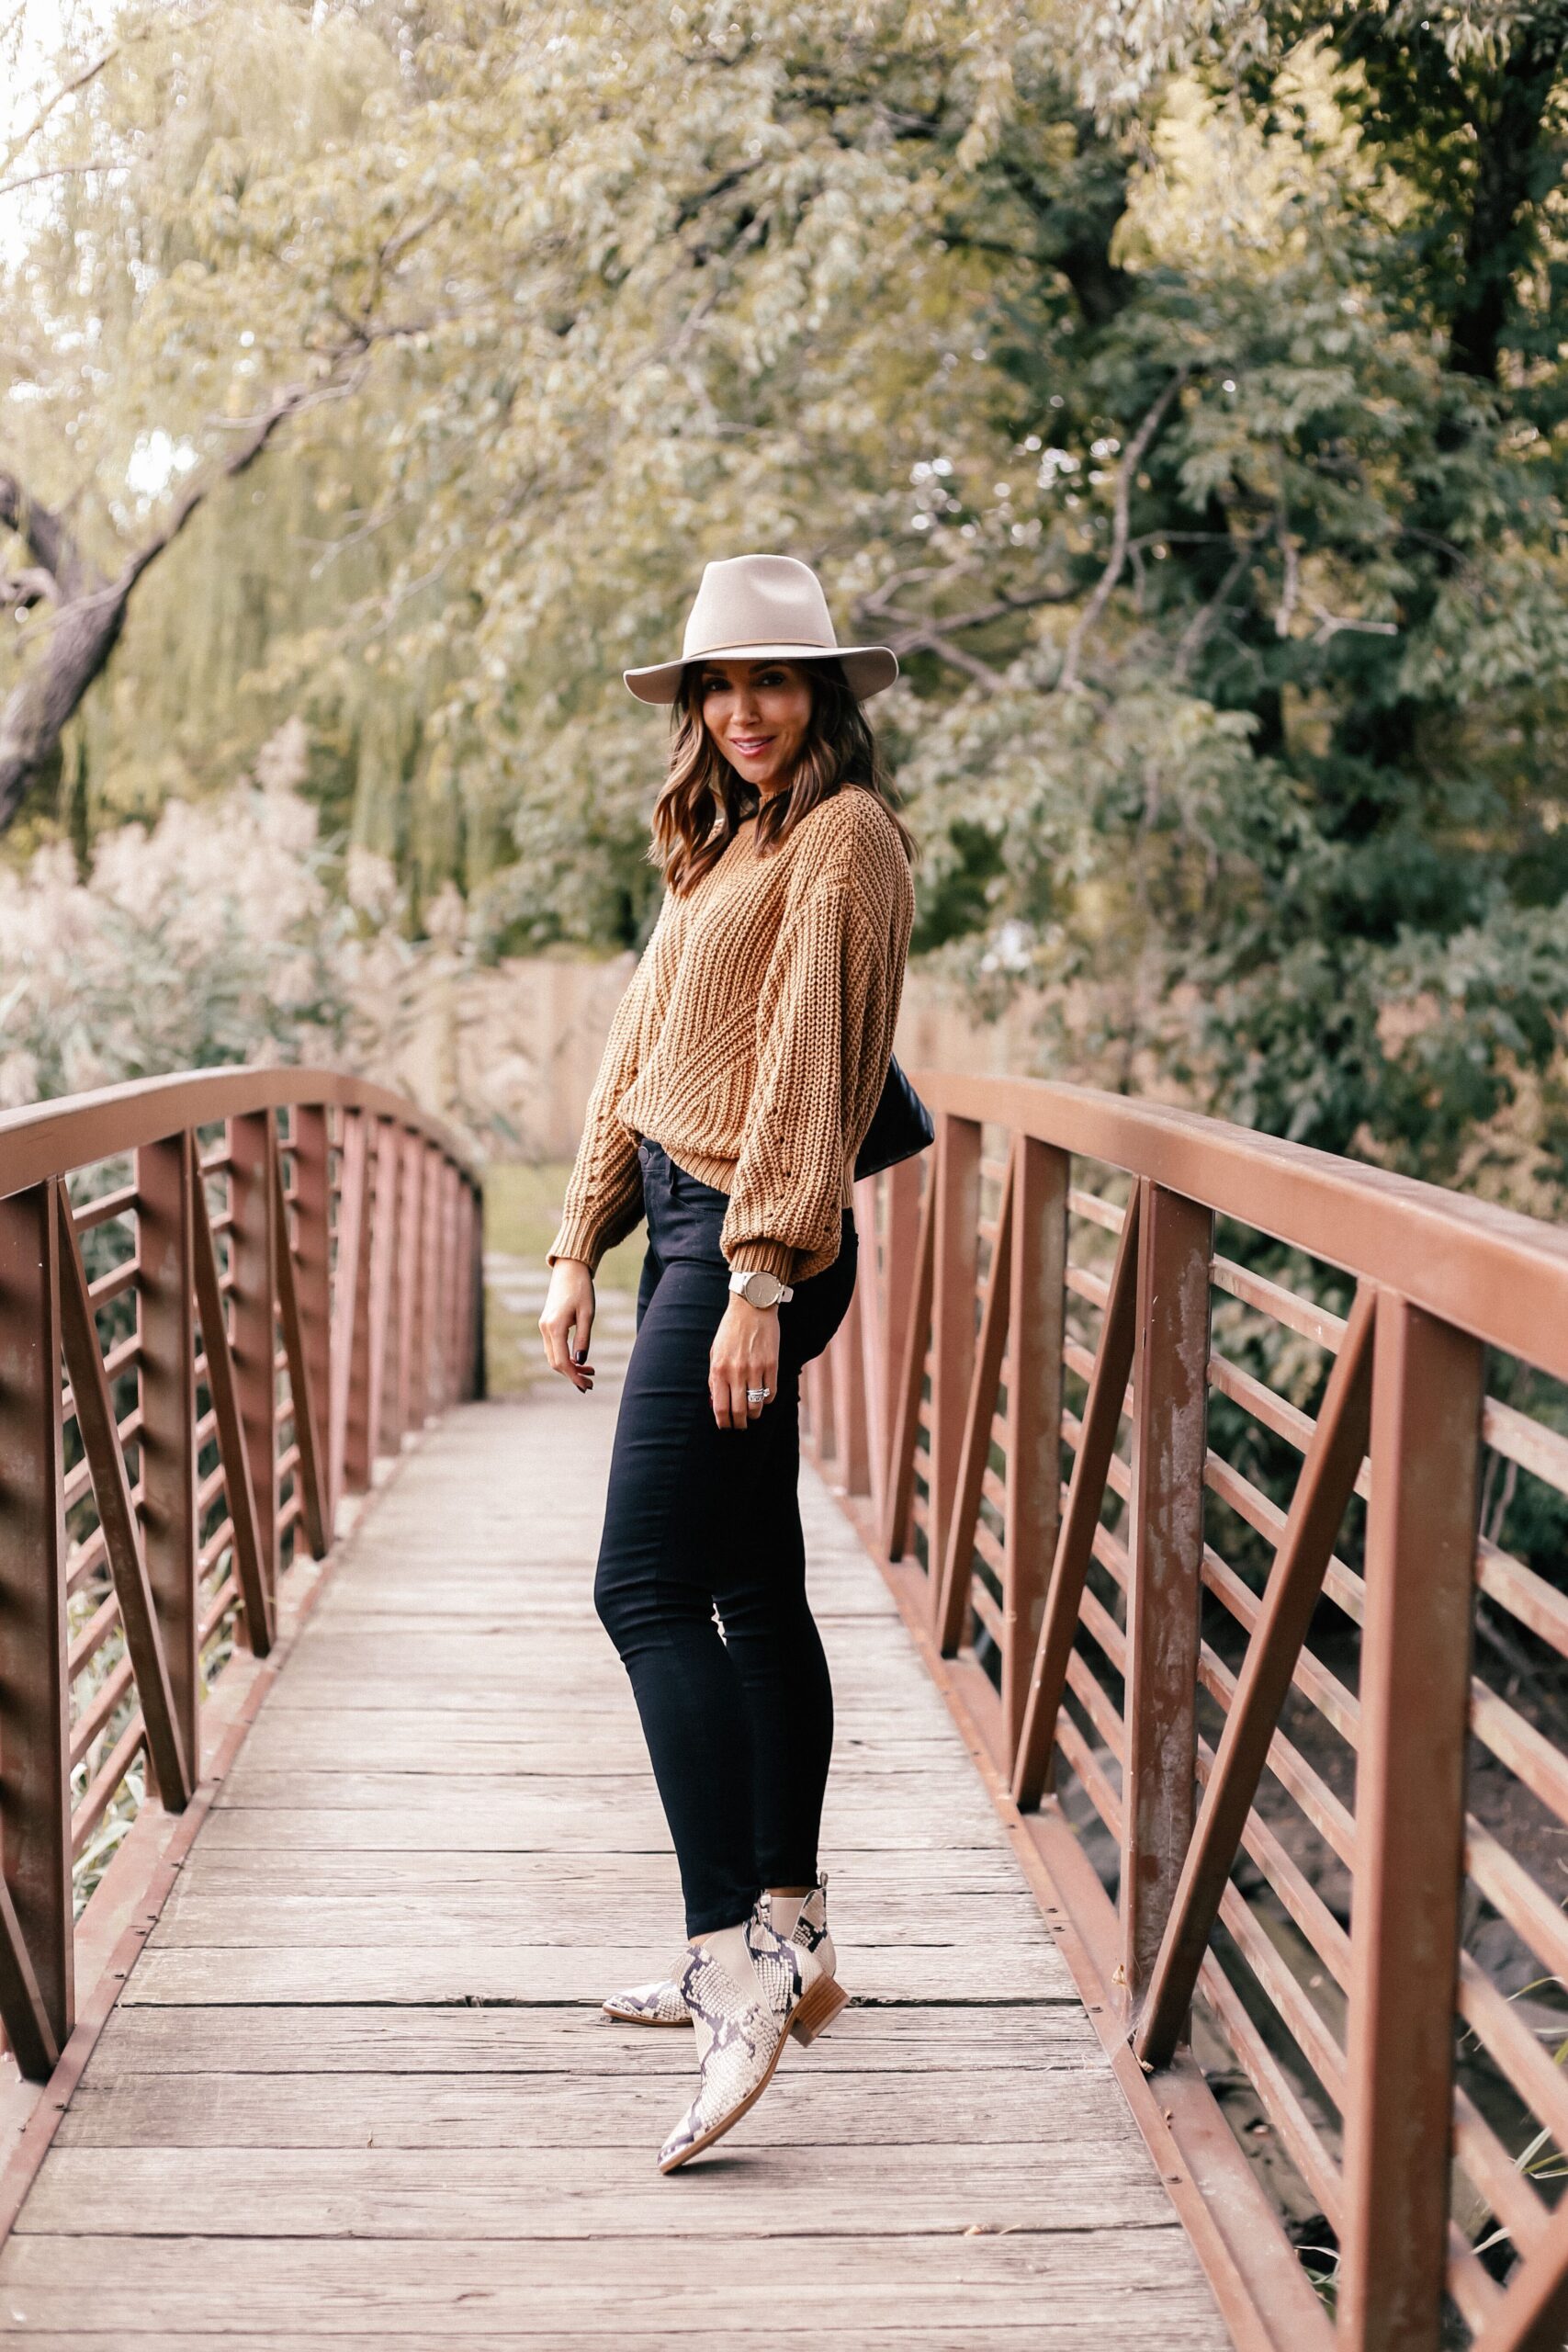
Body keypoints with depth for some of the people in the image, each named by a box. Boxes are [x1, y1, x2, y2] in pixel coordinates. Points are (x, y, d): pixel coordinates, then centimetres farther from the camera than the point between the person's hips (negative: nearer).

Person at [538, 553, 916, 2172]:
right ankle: (785, 1938, 19)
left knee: (645, 1588, -15)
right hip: (690, 1226, 9)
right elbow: (640, 1050, 20)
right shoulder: (719, 846, 21)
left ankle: (736, 1964, -17)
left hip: (755, 1241, -9)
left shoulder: (844, 837, -7)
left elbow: (810, 1064, -15)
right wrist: (580, 1247, 14)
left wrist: (758, 1281, -20)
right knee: (750, 1592, 11)